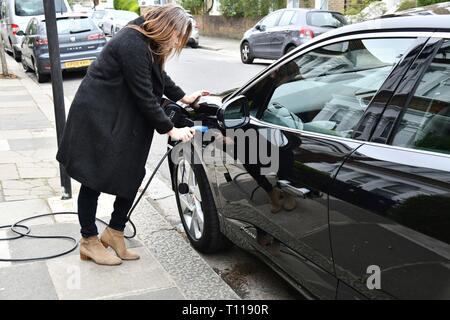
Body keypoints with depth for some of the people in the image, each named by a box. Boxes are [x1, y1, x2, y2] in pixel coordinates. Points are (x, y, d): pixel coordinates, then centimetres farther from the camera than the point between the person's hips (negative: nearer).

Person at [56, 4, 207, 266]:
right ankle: (89, 241, 18)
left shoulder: (147, 42, 5)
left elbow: (159, 75, 23)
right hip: (97, 119, -9)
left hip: (122, 120, 9)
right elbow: (145, 97, -22)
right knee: (94, 181, 3)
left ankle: (115, 233, 22)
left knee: (132, 176, 6)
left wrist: (183, 97, 21)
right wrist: (170, 130, -16)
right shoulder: (132, 46, -24)